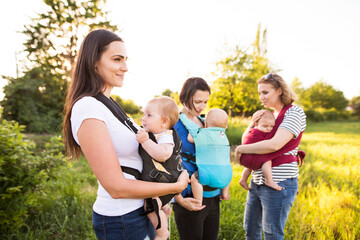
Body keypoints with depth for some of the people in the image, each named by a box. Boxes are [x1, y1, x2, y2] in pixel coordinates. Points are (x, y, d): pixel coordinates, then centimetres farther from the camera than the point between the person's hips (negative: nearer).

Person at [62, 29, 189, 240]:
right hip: (121, 221, -8)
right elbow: (117, 187, -24)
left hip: (139, 211, 8)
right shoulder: (87, 108, -22)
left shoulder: (106, 105, 6)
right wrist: (177, 186, -15)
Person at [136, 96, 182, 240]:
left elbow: (163, 154, -40)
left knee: (151, 204, -22)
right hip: (153, 180, 11)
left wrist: (145, 141, -41)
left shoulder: (166, 136, -20)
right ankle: (164, 208, 45)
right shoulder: (153, 134, 11)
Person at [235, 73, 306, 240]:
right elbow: (246, 141, 14)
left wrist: (241, 149, -15)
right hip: (257, 182, 8)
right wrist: (252, 124, -5)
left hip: (278, 184, -8)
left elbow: (274, 144, -26)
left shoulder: (294, 113, -11)